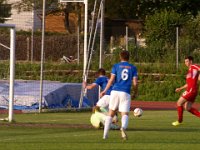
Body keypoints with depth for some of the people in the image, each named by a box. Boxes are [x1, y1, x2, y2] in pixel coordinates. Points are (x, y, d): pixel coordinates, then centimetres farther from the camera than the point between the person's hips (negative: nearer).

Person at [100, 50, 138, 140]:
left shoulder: (116, 66, 8)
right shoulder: (133, 68, 10)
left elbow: (111, 80, -2)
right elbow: (135, 83, 4)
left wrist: (105, 91, 5)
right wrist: (135, 93, 19)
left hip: (115, 92, 1)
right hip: (126, 93, -1)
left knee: (111, 113, 13)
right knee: (125, 114, -5)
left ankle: (105, 134, 11)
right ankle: (123, 128, -37)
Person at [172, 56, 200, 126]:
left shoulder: (194, 67, -5)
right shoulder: (189, 70, 22)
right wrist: (180, 88, 24)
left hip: (191, 90, -10)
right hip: (189, 90, 10)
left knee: (179, 103, -2)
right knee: (187, 108, 9)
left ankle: (179, 120, 9)